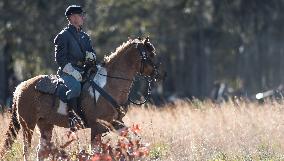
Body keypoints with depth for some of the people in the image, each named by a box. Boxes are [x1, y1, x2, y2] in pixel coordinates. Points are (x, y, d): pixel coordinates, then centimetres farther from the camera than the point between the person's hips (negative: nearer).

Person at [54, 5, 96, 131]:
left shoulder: (84, 36, 20)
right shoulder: (63, 36, -2)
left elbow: (93, 54, 21)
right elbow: (60, 58, -10)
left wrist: (90, 55, -5)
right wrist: (72, 71, -20)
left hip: (82, 70, 7)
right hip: (67, 72, -7)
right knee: (75, 86, -36)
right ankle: (71, 115, -29)